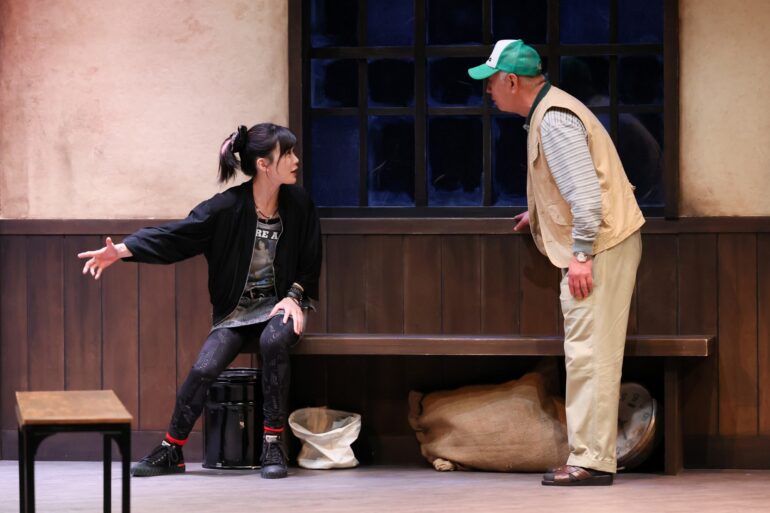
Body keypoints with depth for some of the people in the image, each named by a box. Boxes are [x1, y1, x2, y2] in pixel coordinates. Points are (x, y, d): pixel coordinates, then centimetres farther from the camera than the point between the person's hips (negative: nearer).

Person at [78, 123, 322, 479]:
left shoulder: (298, 204, -2)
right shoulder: (228, 208, -10)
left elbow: (309, 265, 8)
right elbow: (173, 236, -15)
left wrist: (294, 296, -10)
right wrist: (121, 250, -26)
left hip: (279, 305, 0)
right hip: (235, 311, 0)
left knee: (272, 341, -35)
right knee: (204, 368, -23)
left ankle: (273, 444, -25)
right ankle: (171, 451, -3)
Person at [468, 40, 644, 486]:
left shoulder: (554, 120, -17)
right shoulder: (546, 112, 16)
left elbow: (585, 190, -24)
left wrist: (581, 254, -24)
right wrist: (539, 214, 36)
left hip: (600, 247, -11)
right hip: (598, 245, 11)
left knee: (589, 353, -10)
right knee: (587, 354, 12)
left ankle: (591, 461, -9)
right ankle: (590, 455, 17)